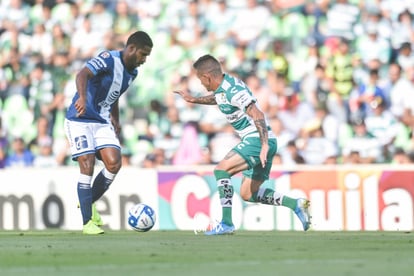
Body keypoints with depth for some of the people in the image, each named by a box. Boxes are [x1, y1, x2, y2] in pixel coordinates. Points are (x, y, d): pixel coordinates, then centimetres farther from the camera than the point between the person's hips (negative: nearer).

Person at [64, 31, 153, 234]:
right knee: (87, 167, -12)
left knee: (114, 164, -9)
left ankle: (88, 203, 14)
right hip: (80, 120, -7)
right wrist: (82, 97, -53)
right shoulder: (108, 59, -18)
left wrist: (115, 120, 25)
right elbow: (83, 75, -35)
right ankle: (88, 222, -5)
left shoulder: (132, 72, 7)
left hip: (102, 122, 7)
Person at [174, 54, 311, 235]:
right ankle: (296, 204, 9)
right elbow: (217, 98, 39)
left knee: (221, 169, -17)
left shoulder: (233, 90, -18)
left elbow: (257, 115, -25)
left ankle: (226, 223, -20)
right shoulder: (223, 88, 12)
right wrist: (194, 100, 45)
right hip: (259, 142, 10)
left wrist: (264, 145, -31)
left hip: (258, 140, -10)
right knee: (247, 194, 11)